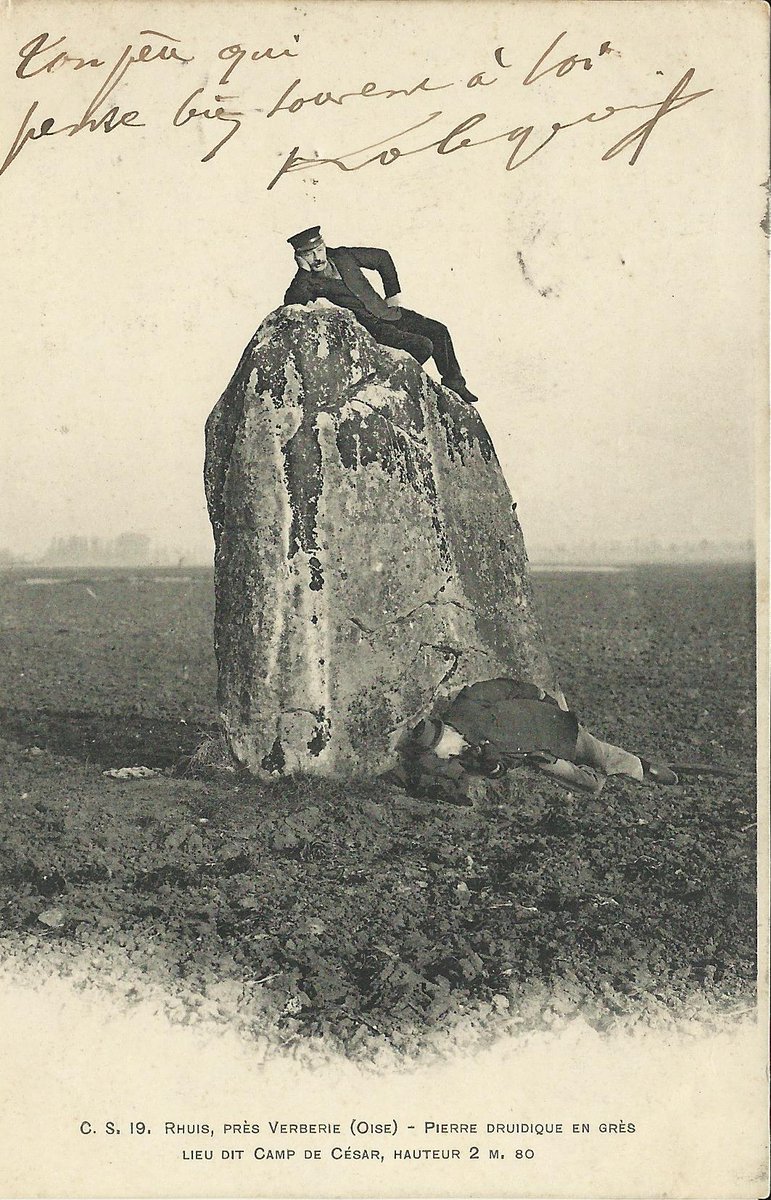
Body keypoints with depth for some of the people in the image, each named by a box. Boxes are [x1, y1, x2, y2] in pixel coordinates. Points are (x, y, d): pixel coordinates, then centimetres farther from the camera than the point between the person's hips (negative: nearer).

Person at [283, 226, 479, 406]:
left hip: (385, 311, 7)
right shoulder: (307, 282, -12)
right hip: (367, 326, -6)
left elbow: (382, 258, 16)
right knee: (422, 345, -21)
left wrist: (393, 293, 12)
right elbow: (291, 302, -35)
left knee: (439, 331, 3)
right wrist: (304, 270, -28)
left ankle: (454, 385, 20)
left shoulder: (342, 255, 2)